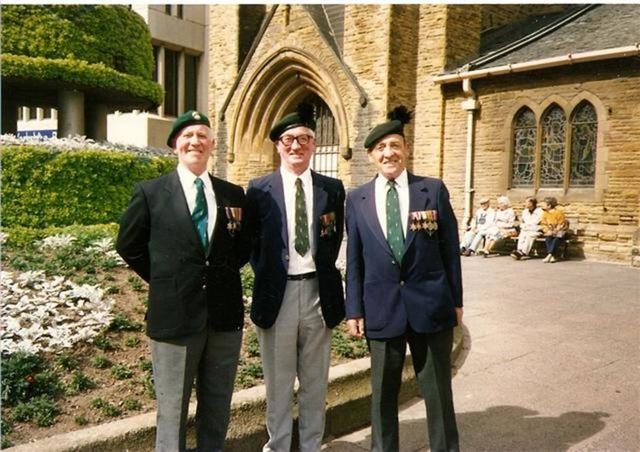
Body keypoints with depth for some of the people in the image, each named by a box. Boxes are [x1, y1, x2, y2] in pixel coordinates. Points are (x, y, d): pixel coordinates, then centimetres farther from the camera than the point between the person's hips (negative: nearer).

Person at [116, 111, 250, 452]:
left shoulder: (233, 194, 6)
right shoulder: (150, 192, -1)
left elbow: (246, 242, 17)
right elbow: (129, 245, 6)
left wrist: (224, 275, 5)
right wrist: (162, 281, 2)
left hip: (225, 315, 3)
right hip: (174, 315, -3)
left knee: (217, 410, 16)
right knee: (172, 413, 8)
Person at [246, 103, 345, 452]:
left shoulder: (332, 189, 4)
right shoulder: (259, 189, -1)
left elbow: (335, 241, 11)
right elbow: (251, 242, 4)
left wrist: (324, 274, 3)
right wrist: (265, 277, -2)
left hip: (317, 292, 2)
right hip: (277, 293, -1)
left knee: (315, 380, 14)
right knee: (278, 381, 11)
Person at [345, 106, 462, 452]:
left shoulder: (434, 190, 1)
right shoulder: (357, 199, 3)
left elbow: (450, 248, 3)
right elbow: (354, 260, 4)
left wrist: (456, 300, 3)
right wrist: (354, 310, 1)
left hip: (431, 304, -1)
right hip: (382, 307, 1)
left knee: (438, 391, 10)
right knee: (383, 393, 13)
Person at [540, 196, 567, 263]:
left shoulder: (559, 212, -12)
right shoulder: (545, 213, 4)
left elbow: (561, 225, -12)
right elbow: (543, 224, 7)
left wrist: (554, 232, -21)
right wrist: (548, 231, -11)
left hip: (559, 231, -4)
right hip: (550, 232, 4)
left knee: (557, 239, -35)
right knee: (547, 238, -29)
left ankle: (549, 256, -42)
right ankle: (553, 257, -36)